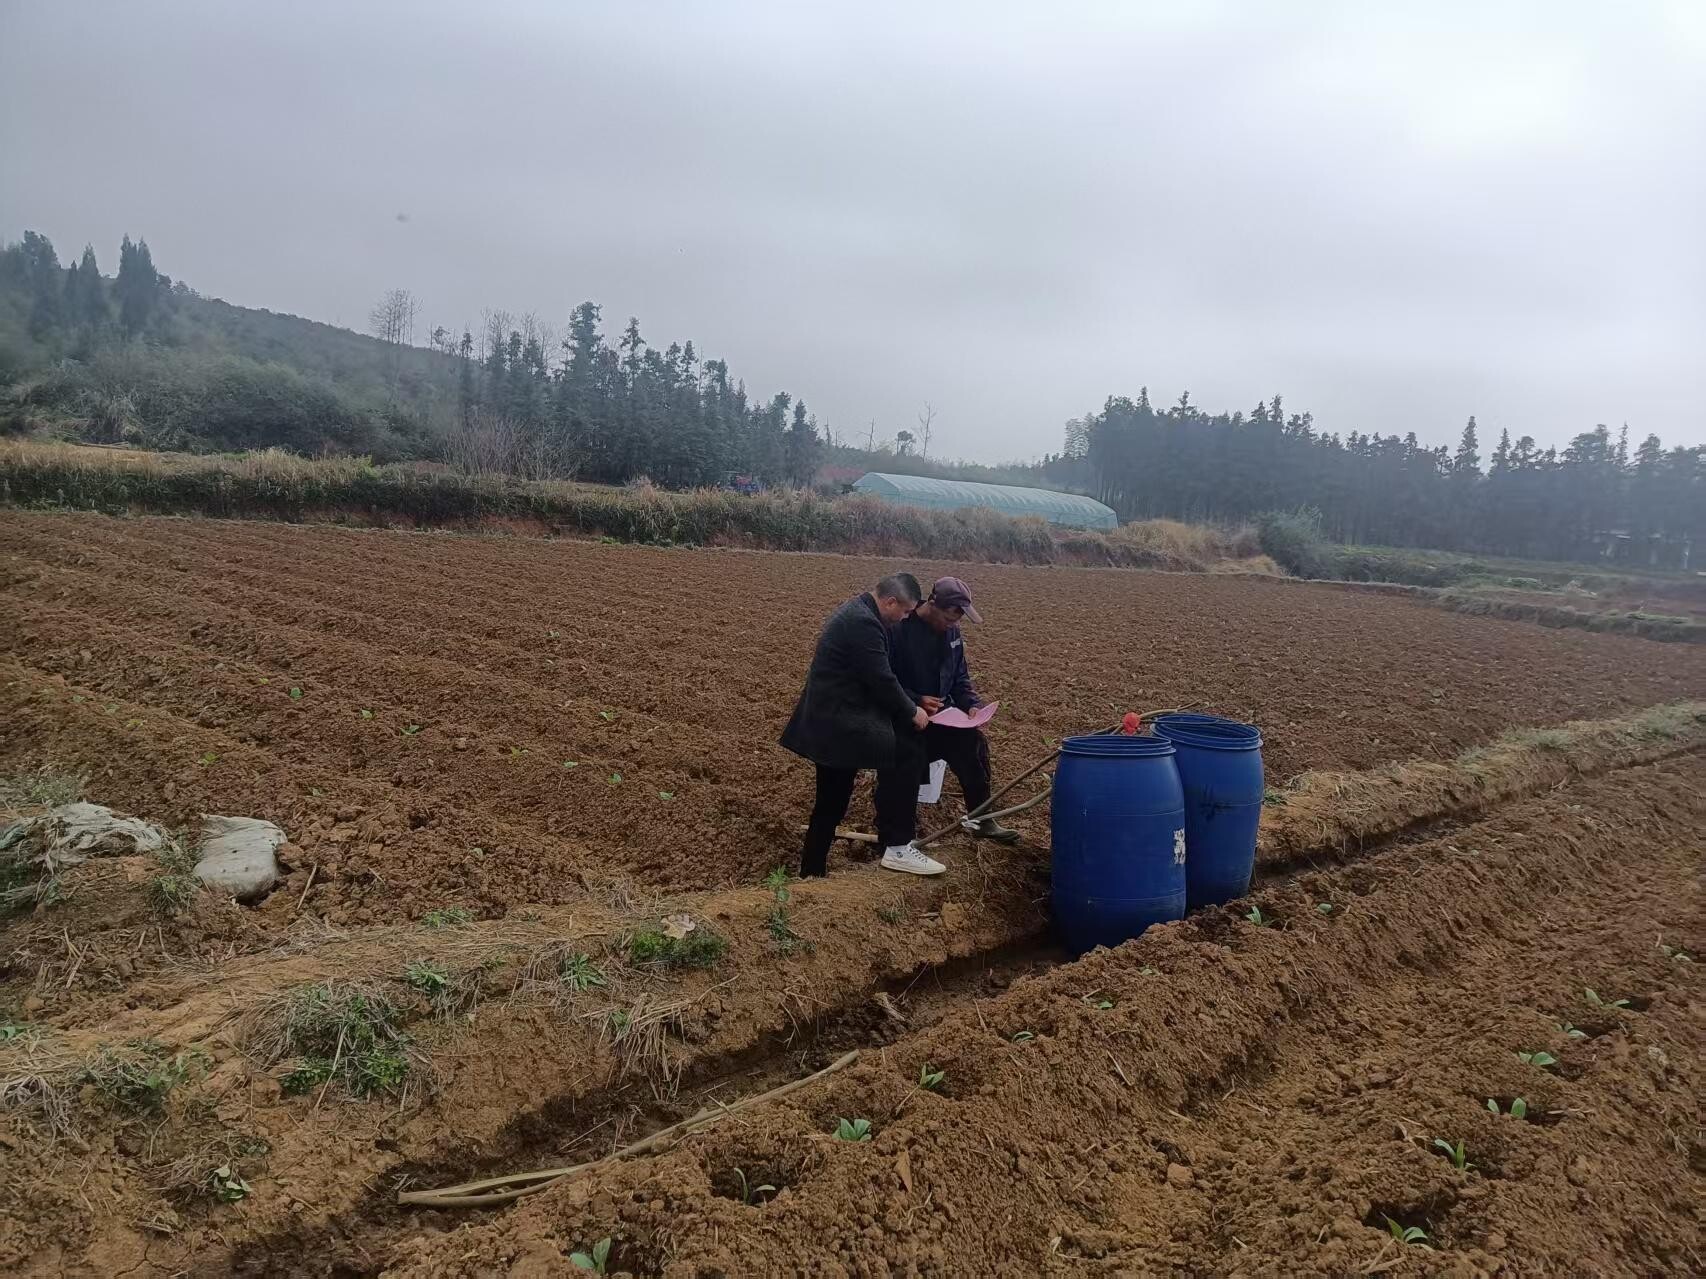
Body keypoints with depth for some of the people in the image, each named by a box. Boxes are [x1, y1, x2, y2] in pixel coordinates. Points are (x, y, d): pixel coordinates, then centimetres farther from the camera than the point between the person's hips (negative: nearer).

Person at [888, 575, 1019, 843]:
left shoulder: (952, 633, 2)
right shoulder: (900, 630, -18)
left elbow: (960, 679, 11)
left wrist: (973, 705, -7)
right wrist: (917, 701, -28)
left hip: (941, 714, 5)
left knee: (974, 742, -9)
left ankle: (981, 819, 3)